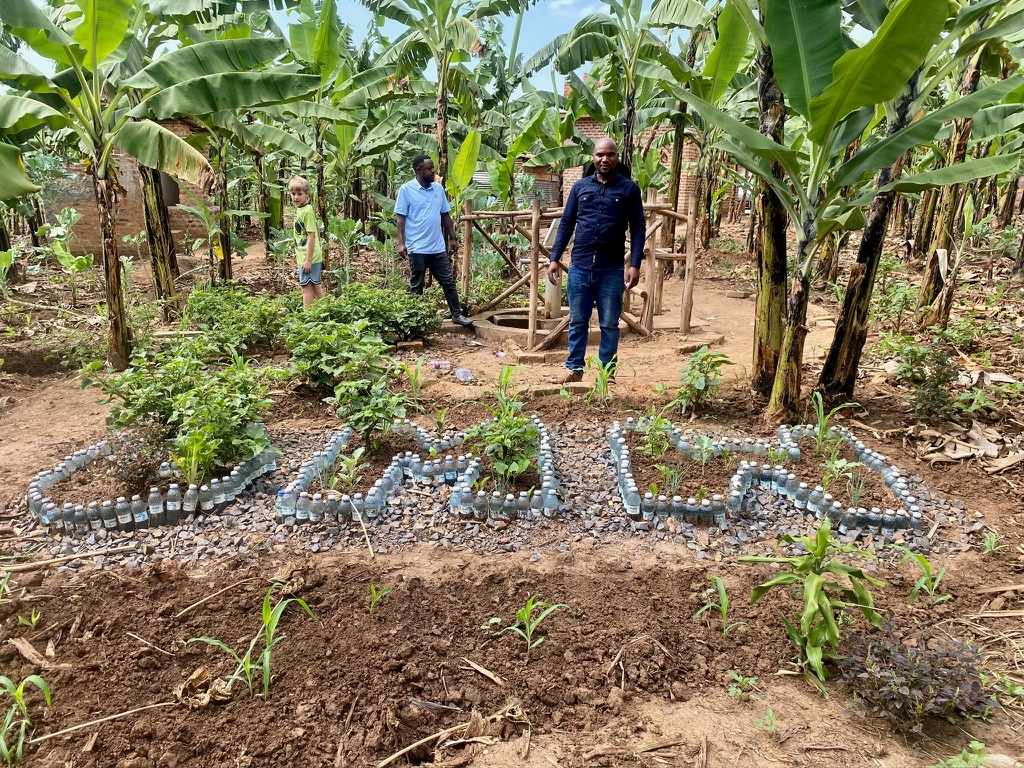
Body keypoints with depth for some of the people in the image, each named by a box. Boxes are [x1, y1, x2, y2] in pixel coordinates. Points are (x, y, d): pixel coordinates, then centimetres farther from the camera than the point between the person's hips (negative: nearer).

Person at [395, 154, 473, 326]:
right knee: (416, 286, 6)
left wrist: (453, 238, 12)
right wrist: (401, 243, -14)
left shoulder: (438, 188, 9)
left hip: (438, 247, 5)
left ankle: (457, 314, 15)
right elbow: (401, 218, -7)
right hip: (417, 248, -4)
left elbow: (445, 215, 15)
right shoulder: (406, 190, -5)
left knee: (448, 282, 7)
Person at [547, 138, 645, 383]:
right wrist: (554, 259, 3)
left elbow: (638, 228, -1)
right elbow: (566, 224, 10)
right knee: (577, 322, 9)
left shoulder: (629, 188, 2)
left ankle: (607, 373, 17)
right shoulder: (580, 186, 9)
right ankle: (575, 370, 19)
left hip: (612, 271, -2)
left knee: (609, 325, 7)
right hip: (579, 268, 2)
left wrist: (635, 265, -10)